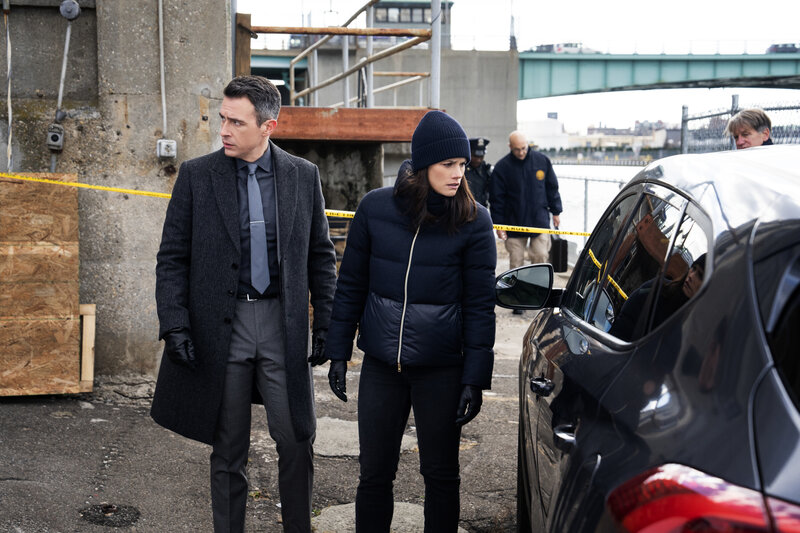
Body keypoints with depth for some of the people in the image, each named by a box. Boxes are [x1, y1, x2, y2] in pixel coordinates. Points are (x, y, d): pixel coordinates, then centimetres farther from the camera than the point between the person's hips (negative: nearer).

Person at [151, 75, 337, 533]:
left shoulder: (304, 176, 2)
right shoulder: (196, 175, -1)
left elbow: (321, 256, 7)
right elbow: (172, 259, 1)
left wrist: (325, 324, 3)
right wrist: (175, 325, -8)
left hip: (283, 325, 1)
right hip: (219, 326, 0)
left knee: (297, 442, 4)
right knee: (228, 452, 9)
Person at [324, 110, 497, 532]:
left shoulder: (473, 220, -6)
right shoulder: (375, 207, -2)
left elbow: (479, 305, -5)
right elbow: (351, 286, 7)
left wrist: (475, 378, -9)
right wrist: (338, 353, 5)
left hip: (442, 370, -2)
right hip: (380, 366, 2)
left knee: (440, 475, 10)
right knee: (374, 474, 11)